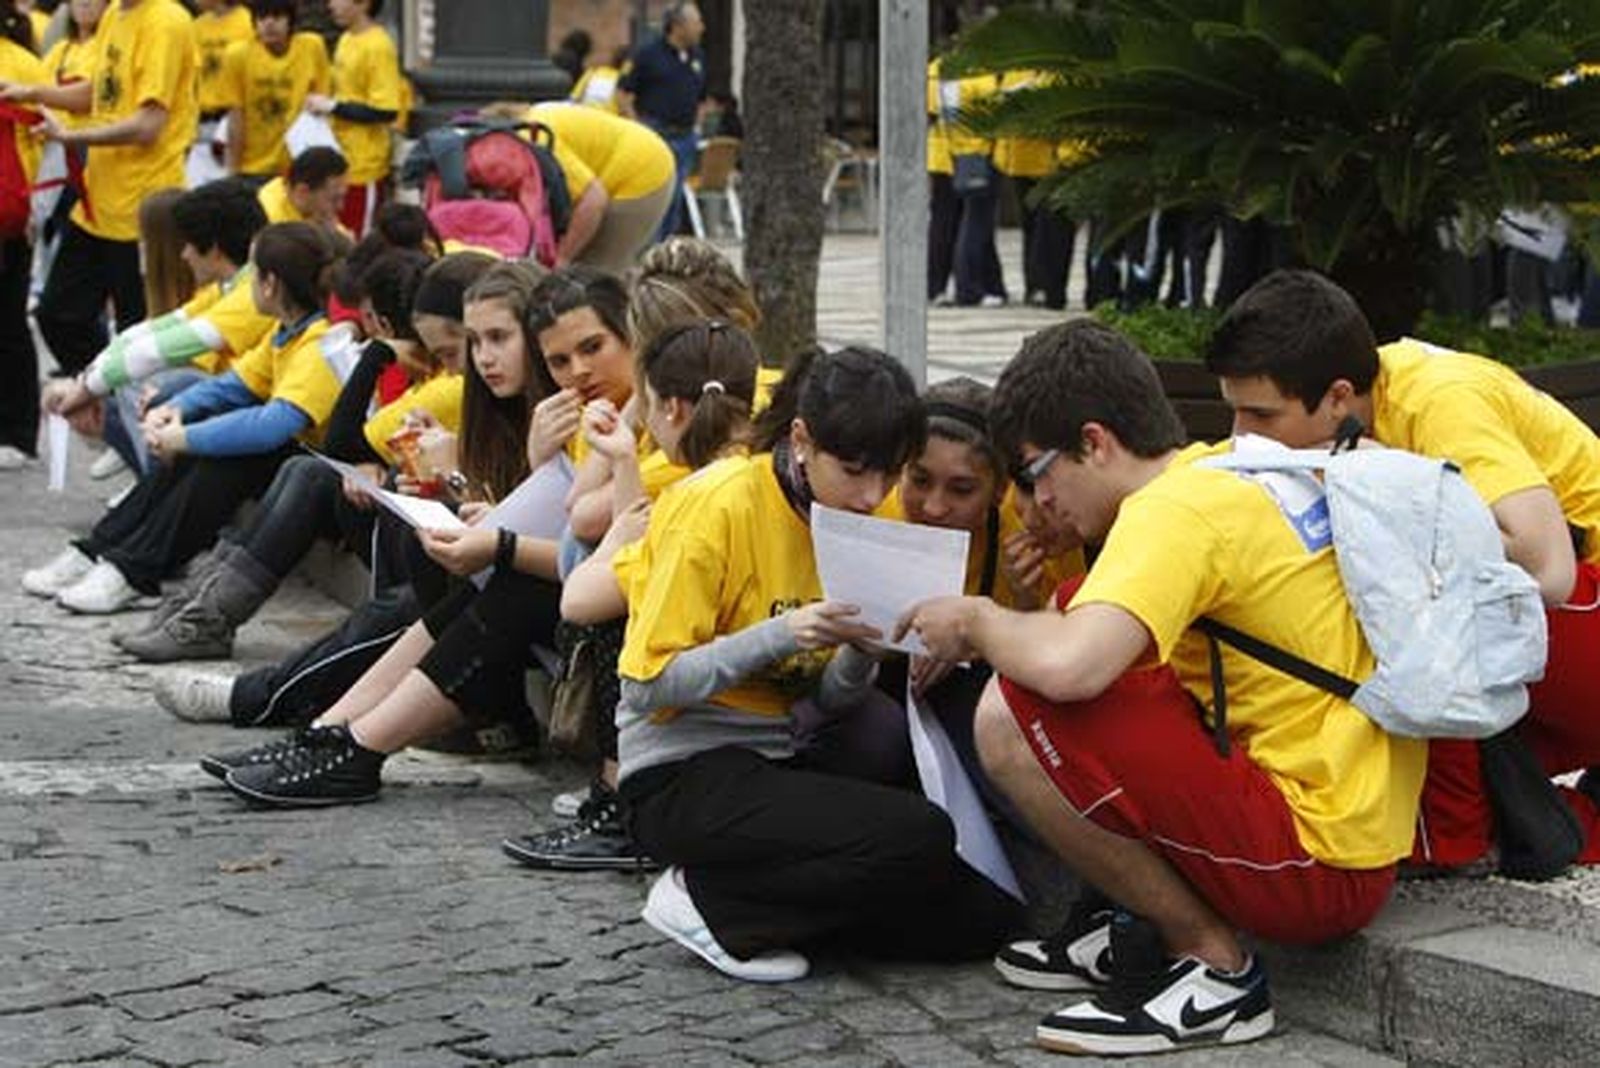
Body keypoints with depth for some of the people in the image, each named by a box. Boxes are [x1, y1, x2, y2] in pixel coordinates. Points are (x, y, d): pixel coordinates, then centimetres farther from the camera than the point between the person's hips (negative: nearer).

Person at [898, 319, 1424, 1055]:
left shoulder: (1175, 509, -16)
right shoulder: (1233, 469, 11)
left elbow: (1069, 668, -31)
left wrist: (977, 621, -10)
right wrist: (1000, 634, 12)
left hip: (1322, 864, -10)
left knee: (1011, 719, -19)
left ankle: (1213, 963, -5)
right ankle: (1130, 927, 18)